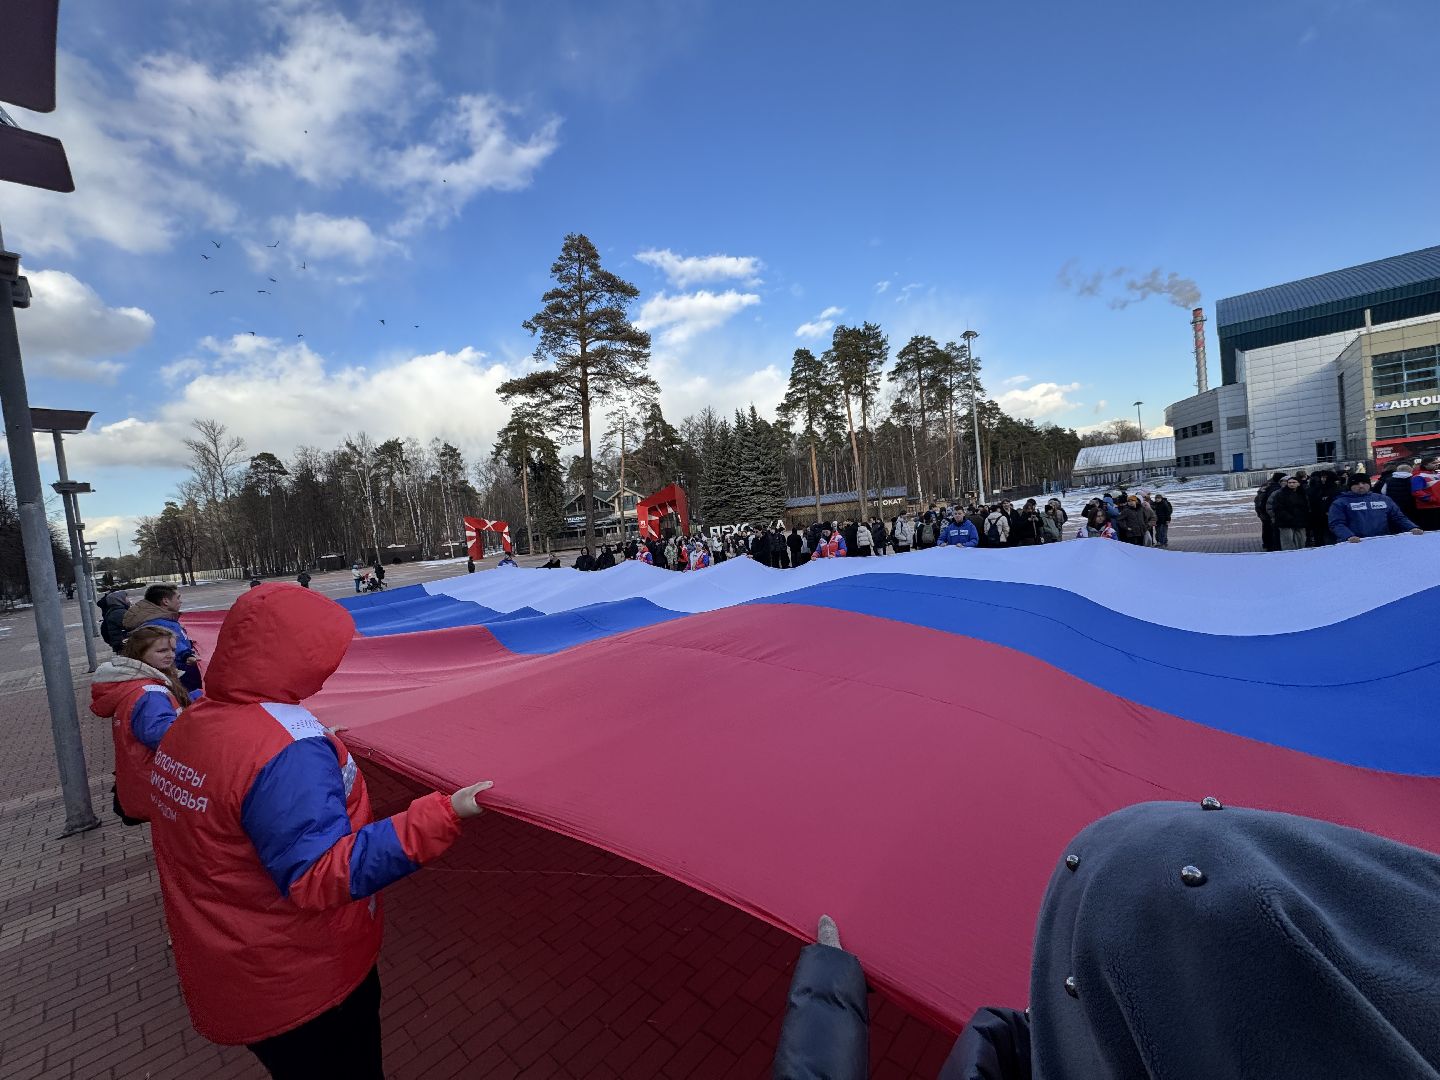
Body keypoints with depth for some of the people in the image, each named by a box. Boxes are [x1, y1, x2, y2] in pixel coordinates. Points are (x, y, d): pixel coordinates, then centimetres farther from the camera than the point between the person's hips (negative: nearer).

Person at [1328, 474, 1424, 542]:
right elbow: (1337, 524, -6)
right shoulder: (1340, 503, 5)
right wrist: (1349, 536, -23)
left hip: (1384, 542, 4)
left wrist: (1412, 528, 3)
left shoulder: (1384, 499, 21)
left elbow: (1399, 518, 22)